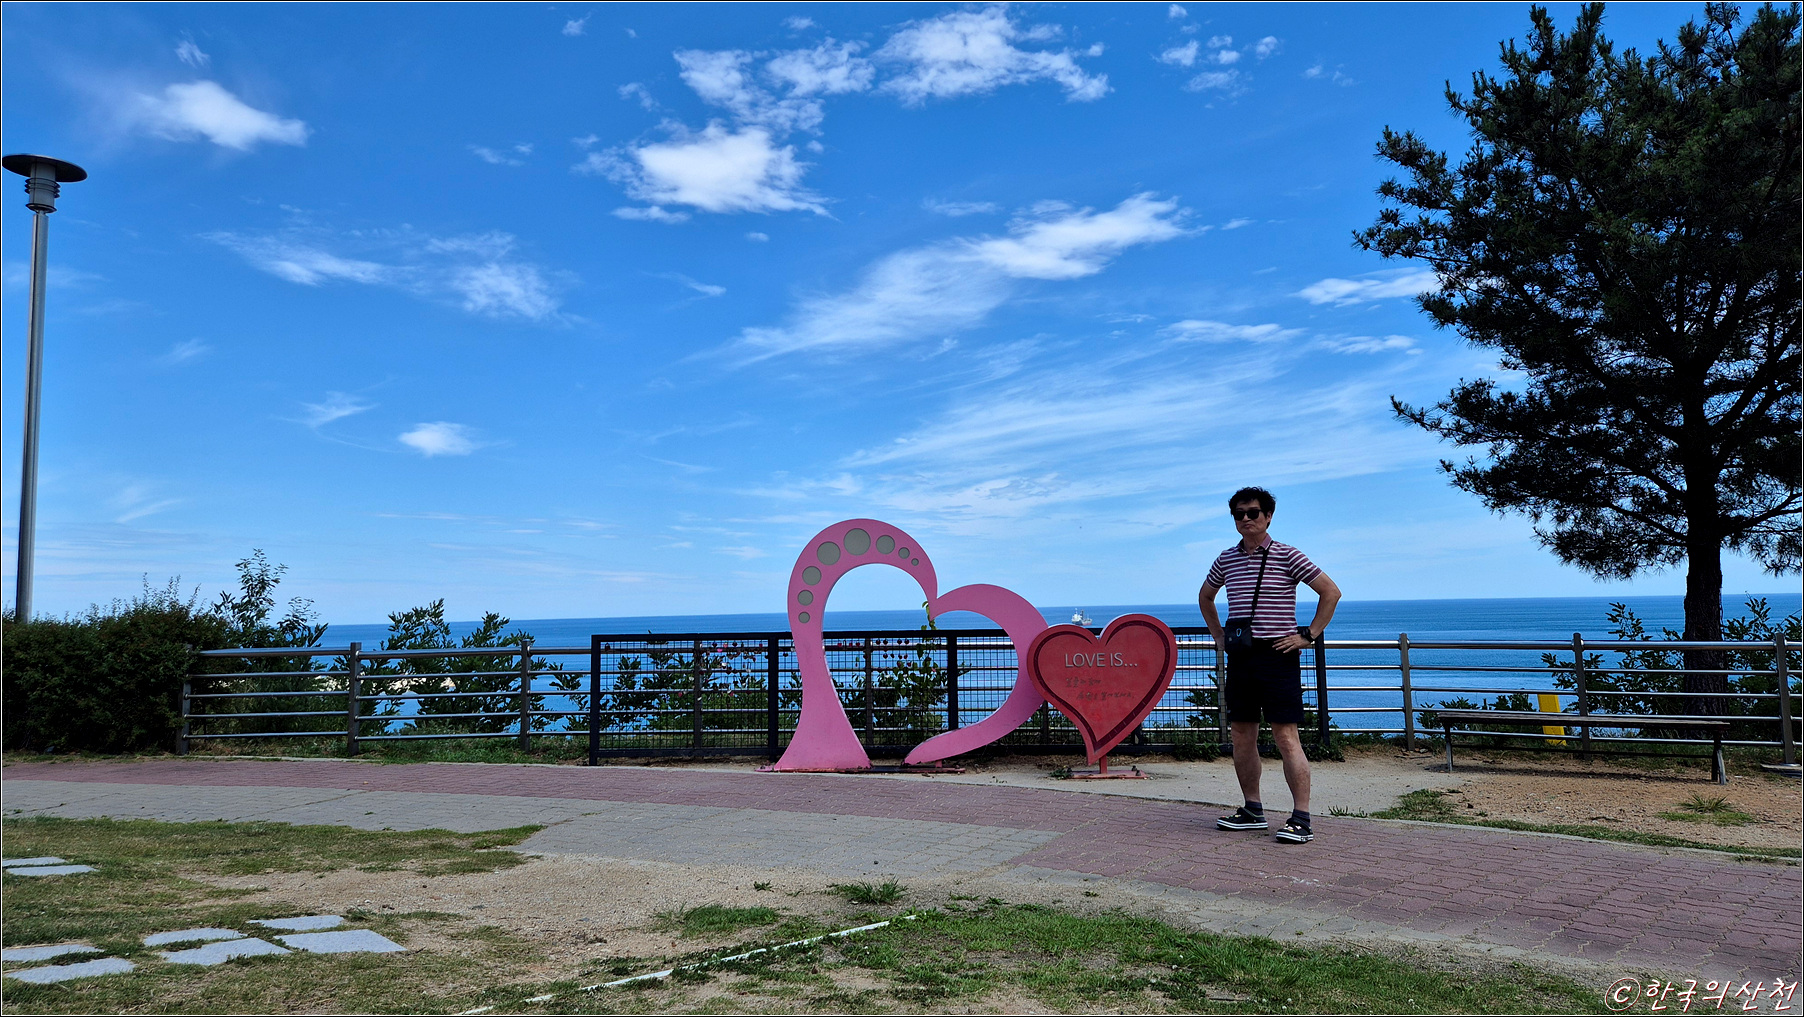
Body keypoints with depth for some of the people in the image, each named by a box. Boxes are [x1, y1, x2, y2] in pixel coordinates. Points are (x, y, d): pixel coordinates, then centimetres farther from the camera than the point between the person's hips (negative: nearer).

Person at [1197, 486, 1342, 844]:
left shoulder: (1287, 556, -4)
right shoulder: (1226, 559, 11)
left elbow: (1331, 591, -2)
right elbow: (1205, 595, 29)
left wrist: (1308, 635, -5)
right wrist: (1217, 633, 20)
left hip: (1277, 656, -6)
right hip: (1239, 656, 6)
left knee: (1286, 738, -9)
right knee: (1242, 736, 8)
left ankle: (1301, 820, -7)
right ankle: (1252, 811, 19)